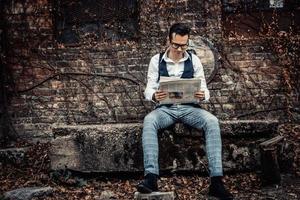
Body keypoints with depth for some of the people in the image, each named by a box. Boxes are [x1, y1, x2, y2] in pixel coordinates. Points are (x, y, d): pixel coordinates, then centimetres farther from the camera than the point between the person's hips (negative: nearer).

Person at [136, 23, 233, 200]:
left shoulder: (194, 60, 6)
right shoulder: (156, 60, 4)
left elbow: (204, 89, 5)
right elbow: (149, 89, 1)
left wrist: (203, 96, -21)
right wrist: (154, 95, -25)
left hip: (189, 107, 1)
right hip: (165, 108, 0)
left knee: (212, 122, -30)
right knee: (149, 121, -34)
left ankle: (216, 181, -32)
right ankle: (151, 177, -39)